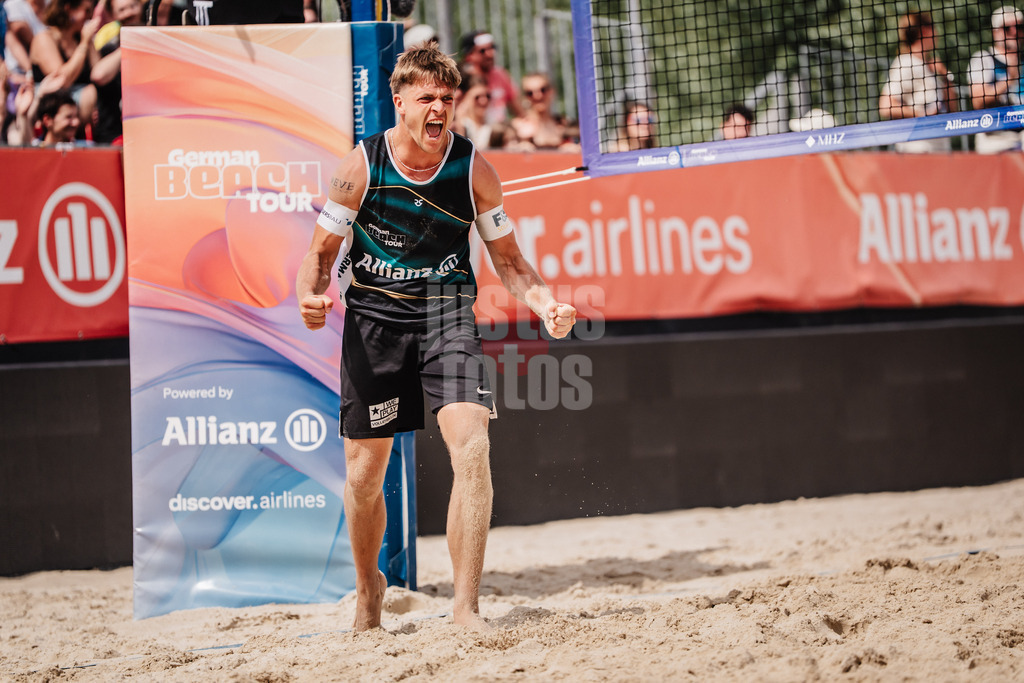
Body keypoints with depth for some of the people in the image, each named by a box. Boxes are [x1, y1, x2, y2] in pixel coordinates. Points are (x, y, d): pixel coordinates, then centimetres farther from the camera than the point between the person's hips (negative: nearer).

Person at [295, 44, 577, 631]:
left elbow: (508, 259, 4)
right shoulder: (361, 166, -8)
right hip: (373, 315, 0)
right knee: (365, 473, 5)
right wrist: (311, 296, -22)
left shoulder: (473, 169, -5)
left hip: (446, 310, 0)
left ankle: (466, 607, -17)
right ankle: (368, 586, 34)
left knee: (473, 447, -21)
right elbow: (322, 252, 0)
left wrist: (545, 303, -15)